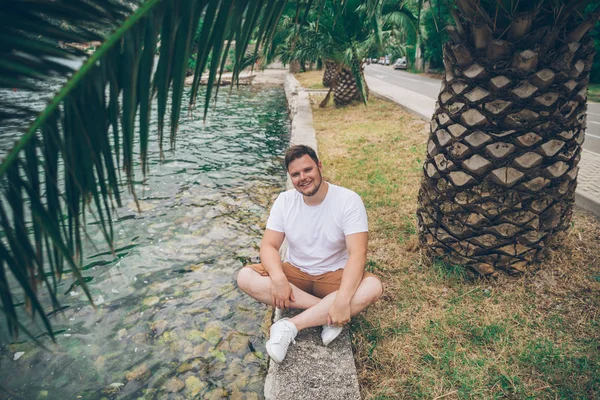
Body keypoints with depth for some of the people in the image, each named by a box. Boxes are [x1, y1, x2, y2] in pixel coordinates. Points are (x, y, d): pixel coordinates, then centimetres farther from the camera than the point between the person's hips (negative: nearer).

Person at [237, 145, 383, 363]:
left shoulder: (348, 200, -17)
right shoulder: (284, 201, -6)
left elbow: (357, 253, -25)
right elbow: (269, 245, -10)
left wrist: (342, 300, -38)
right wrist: (279, 278, -32)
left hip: (334, 276, -2)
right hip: (295, 273, 3)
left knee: (373, 287, -33)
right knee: (245, 277, -23)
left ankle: (290, 327, -29)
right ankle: (326, 312, -23)